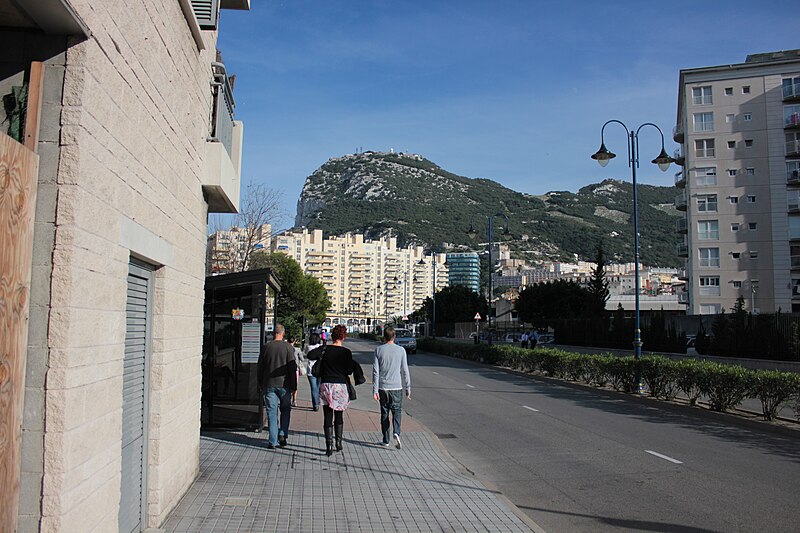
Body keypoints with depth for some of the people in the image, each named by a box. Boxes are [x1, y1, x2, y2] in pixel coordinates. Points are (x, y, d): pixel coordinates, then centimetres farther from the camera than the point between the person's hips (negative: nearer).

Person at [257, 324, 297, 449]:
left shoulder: (266, 347, 1)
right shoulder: (288, 347, -5)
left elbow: (260, 367, 7)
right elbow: (292, 368, -6)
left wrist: (261, 384, 17)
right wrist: (294, 385, 1)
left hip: (269, 384, 1)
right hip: (284, 384, -1)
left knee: (272, 412, 4)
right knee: (285, 410, 15)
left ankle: (273, 441, 4)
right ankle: (283, 434, 3)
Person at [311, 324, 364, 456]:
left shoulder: (325, 349, -2)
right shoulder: (346, 352, -4)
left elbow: (310, 355, -16)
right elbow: (349, 371, -5)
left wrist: (321, 356, 4)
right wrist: (353, 364, 15)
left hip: (326, 385, 0)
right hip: (340, 386, 0)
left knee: (327, 417, 3)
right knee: (339, 416, 17)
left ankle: (329, 446, -3)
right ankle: (338, 443, 20)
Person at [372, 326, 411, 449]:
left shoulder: (379, 350, -1)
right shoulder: (401, 350, -1)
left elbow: (375, 371, -3)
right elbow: (405, 371, 0)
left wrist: (375, 390, -1)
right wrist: (408, 388, 8)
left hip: (383, 388, 1)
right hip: (397, 388, 0)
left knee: (384, 414, 10)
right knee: (397, 412, 9)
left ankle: (386, 440, 14)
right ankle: (396, 432, -15)